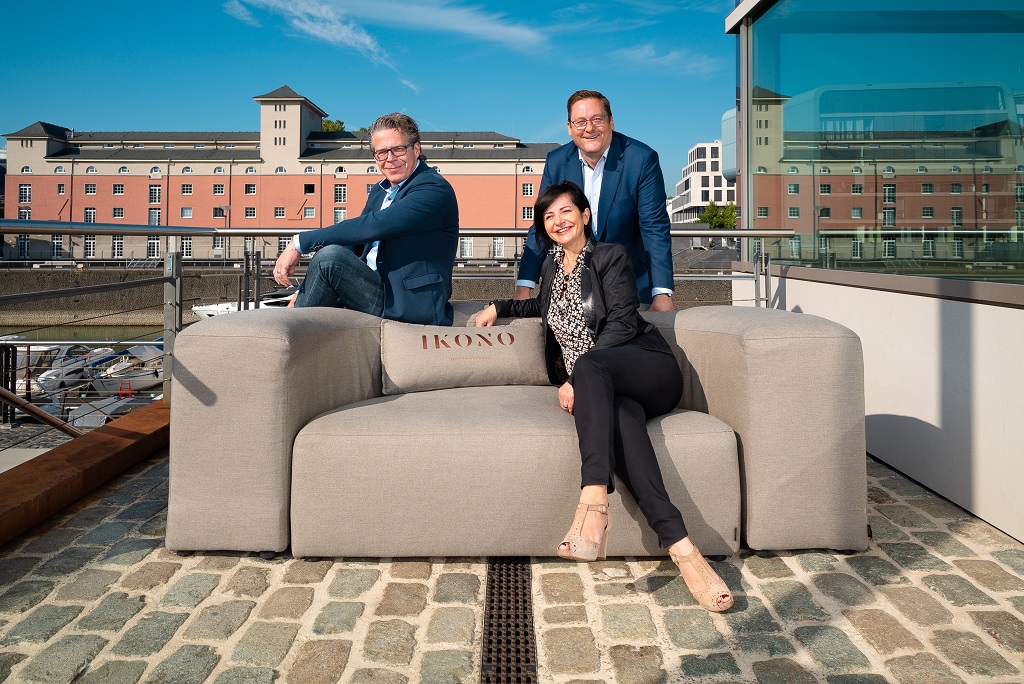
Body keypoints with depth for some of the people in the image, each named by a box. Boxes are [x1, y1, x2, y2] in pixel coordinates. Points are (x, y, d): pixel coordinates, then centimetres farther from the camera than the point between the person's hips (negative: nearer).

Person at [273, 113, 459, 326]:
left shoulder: (435, 189, -11)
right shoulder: (379, 193, 19)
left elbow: (372, 226, -22)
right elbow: (352, 244, 16)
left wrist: (300, 242, -20)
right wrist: (302, 293, 2)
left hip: (414, 306, -9)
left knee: (330, 257, -22)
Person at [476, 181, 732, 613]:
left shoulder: (610, 257, 7)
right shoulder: (551, 266, 26)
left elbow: (623, 324, -6)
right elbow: (545, 307, 49)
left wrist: (576, 378, -16)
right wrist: (500, 307, 37)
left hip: (647, 368, -3)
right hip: (598, 388, 3)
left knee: (589, 364, -38)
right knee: (621, 416, -36)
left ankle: (594, 504, -50)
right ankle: (682, 549, -51)